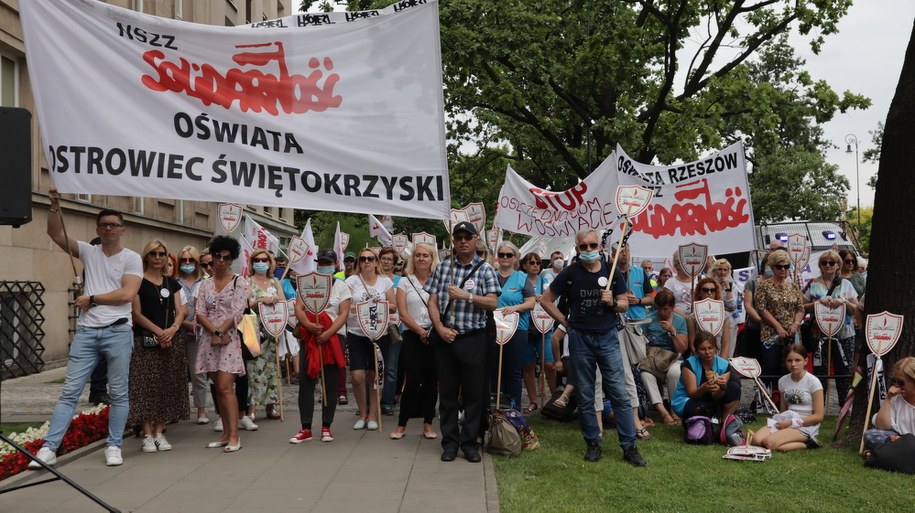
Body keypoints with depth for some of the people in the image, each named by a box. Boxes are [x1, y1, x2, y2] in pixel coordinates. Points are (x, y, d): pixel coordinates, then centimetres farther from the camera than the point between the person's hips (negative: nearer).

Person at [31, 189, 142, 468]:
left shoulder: (132, 258, 1)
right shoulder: (89, 252, 12)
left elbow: (127, 294, -10)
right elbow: (55, 234, 4)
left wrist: (91, 299, -5)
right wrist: (55, 207, -9)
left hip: (117, 332, -3)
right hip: (86, 332, 3)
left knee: (118, 393, 4)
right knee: (69, 391, 2)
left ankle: (114, 446, 13)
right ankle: (49, 448, 3)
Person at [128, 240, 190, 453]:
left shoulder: (172, 283, 14)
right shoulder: (138, 282, 0)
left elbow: (180, 311, 9)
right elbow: (137, 313, -6)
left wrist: (173, 328, -11)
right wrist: (159, 332, -14)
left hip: (171, 340, 4)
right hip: (145, 341, -4)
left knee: (166, 386, 4)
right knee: (145, 386, -5)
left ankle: (159, 432, 12)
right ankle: (147, 434, 0)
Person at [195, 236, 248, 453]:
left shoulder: (239, 282, 1)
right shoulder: (205, 284, 13)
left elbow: (237, 313, -7)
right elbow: (200, 314, 4)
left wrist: (221, 332, -11)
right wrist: (214, 331, -10)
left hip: (229, 338, -5)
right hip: (209, 339, 5)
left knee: (225, 387, -13)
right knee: (218, 388, 8)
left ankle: (234, 436, -12)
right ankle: (225, 434, 14)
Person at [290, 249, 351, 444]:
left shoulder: (341, 287, 5)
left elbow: (343, 314, -4)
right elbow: (298, 308, 0)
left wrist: (327, 333, -18)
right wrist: (309, 325, -19)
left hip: (333, 338, -1)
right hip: (310, 338, 2)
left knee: (330, 384, 4)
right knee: (306, 382, -2)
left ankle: (326, 427, 11)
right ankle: (305, 429, 5)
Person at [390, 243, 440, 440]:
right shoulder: (405, 282, 6)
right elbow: (403, 313, -2)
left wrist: (434, 330, -13)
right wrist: (420, 331, -12)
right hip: (412, 337, -1)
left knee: (431, 382, 5)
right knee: (412, 382, -6)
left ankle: (428, 424, 16)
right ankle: (401, 425, 7)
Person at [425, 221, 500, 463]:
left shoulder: (485, 269, 1)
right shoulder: (442, 267, 8)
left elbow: (493, 303, -7)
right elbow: (432, 302, 5)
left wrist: (466, 295, -17)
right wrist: (440, 328, -8)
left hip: (473, 339, -2)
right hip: (445, 338, 2)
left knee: (474, 393, 2)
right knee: (447, 392, 7)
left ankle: (470, 443, 14)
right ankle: (450, 442, 17)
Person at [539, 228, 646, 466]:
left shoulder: (612, 272, 3)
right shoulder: (570, 273, -1)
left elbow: (625, 304, 8)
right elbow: (546, 300, 6)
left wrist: (612, 302, -13)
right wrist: (565, 322, 2)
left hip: (608, 338, 0)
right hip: (580, 339, 0)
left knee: (620, 394, -2)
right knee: (585, 397, 7)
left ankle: (629, 446, 4)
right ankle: (593, 444, 19)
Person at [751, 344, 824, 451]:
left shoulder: (813, 382, -6)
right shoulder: (783, 381, 10)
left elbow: (818, 416, -8)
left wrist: (792, 422, -13)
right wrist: (780, 421, -5)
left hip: (805, 426, -5)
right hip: (787, 422, 6)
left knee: (769, 442, -28)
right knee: (756, 440, -22)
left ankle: (805, 444, -8)